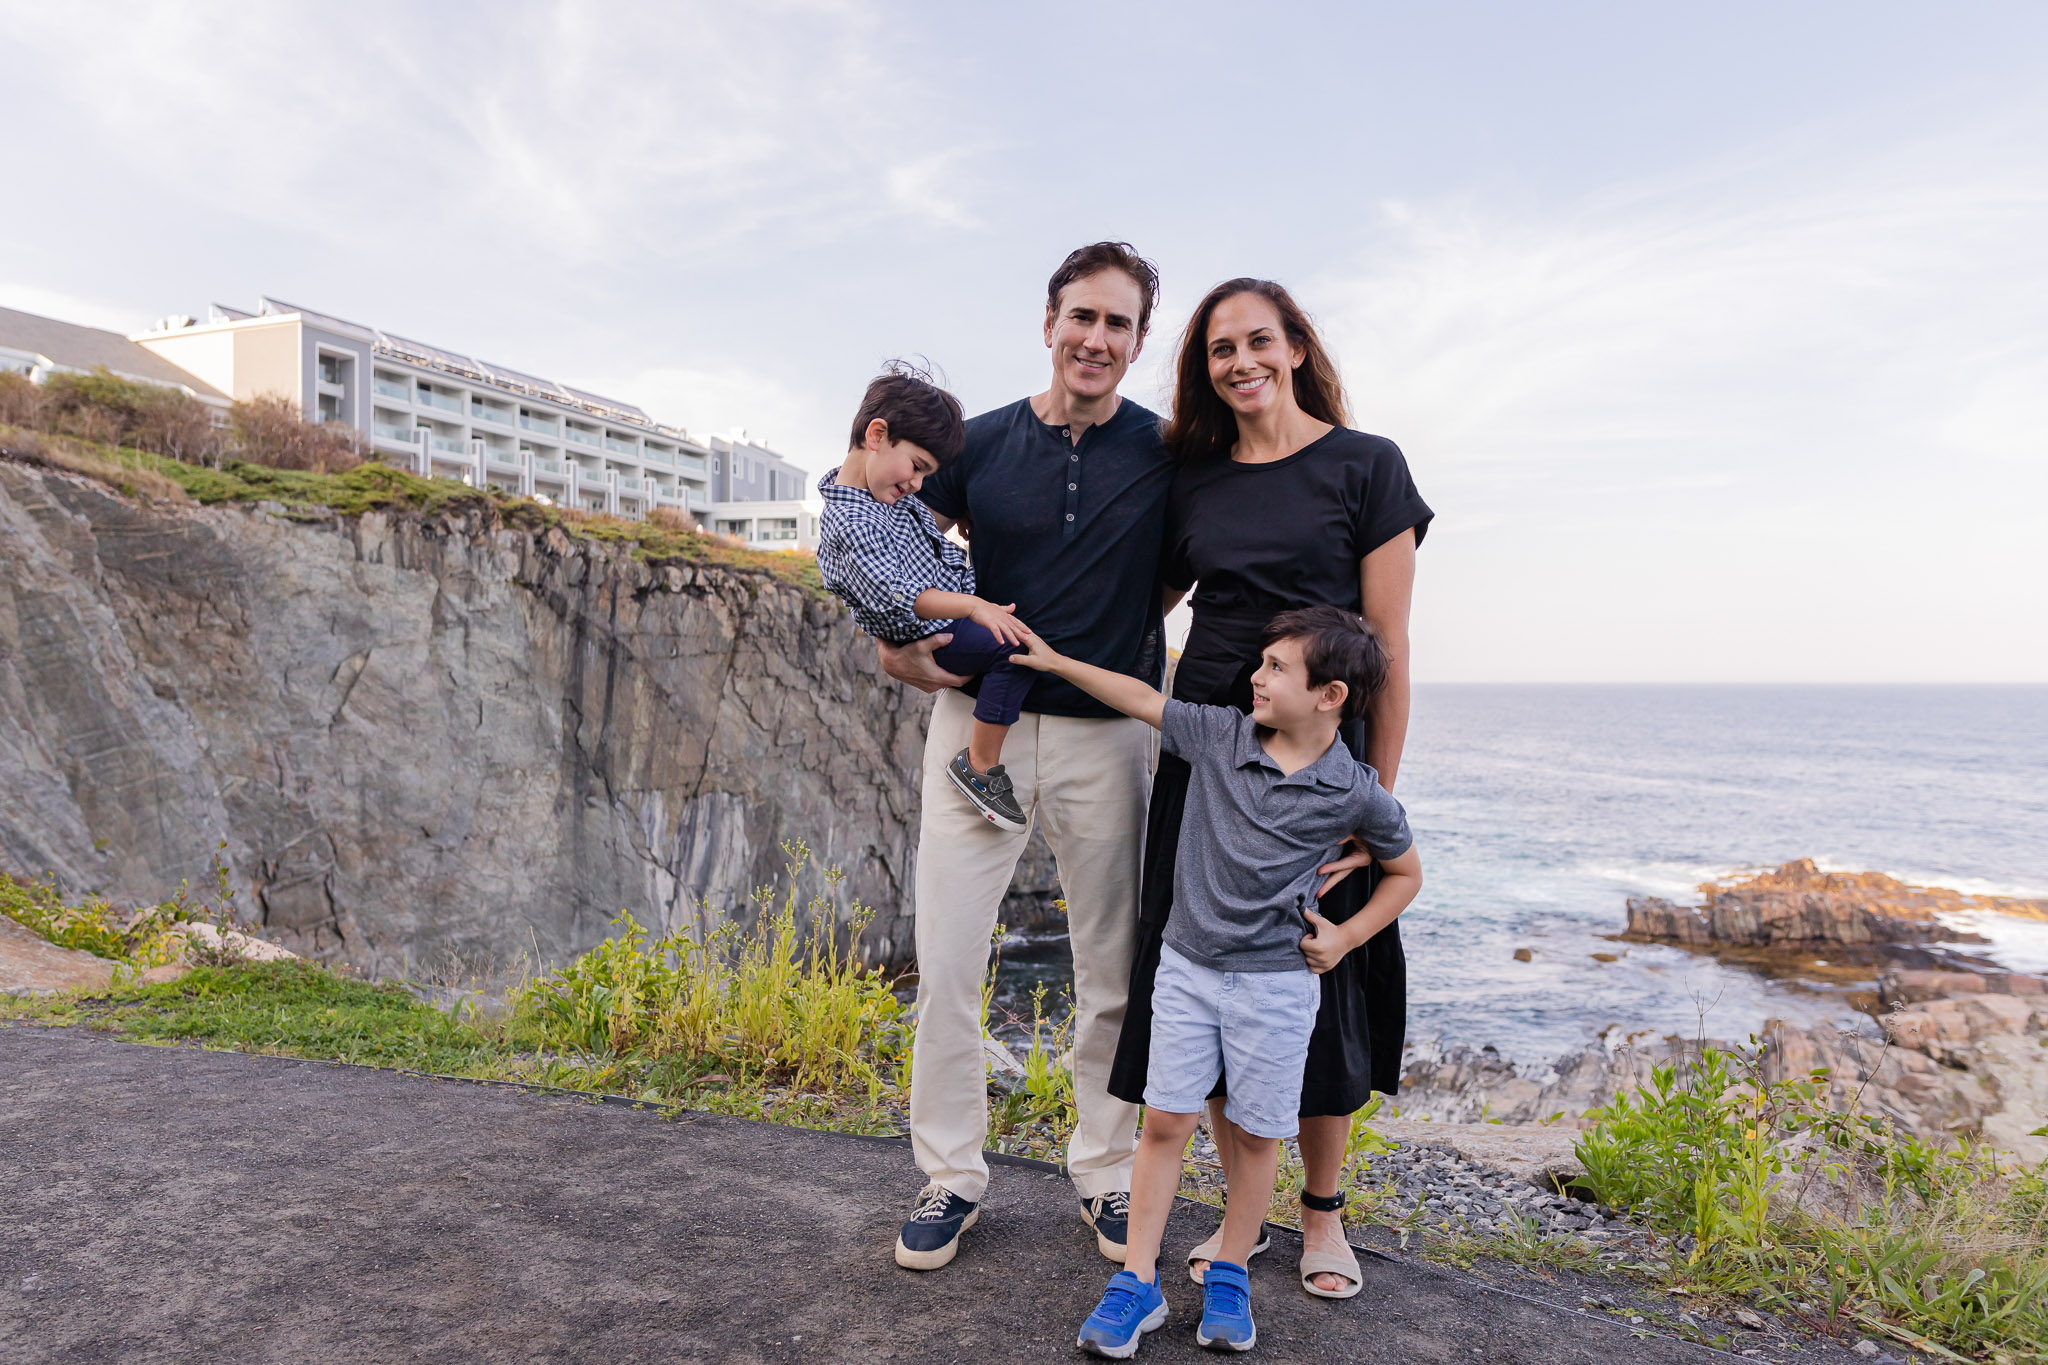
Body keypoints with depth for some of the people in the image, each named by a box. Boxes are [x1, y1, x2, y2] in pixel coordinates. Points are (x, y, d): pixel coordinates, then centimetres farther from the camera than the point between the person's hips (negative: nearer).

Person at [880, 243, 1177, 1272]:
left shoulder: (1169, 455, 0)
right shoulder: (981, 444, 3)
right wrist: (896, 640, -6)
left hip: (1108, 737, 0)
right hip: (978, 724, 1)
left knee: (1112, 975, 9)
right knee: (945, 962, 1)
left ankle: (1108, 1175, 28)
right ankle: (951, 1177, 20)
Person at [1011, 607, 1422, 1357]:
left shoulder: (1357, 794, -8)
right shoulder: (1217, 734, -4)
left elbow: (1405, 872, 7)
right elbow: (1143, 699, 5)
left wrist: (1346, 937, -2)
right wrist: (1052, 659, 5)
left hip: (1276, 981, -2)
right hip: (1187, 964, 2)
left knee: (1258, 1132, 10)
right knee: (1164, 1120, 4)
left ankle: (1229, 1275, 31)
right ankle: (1138, 1282, 17)